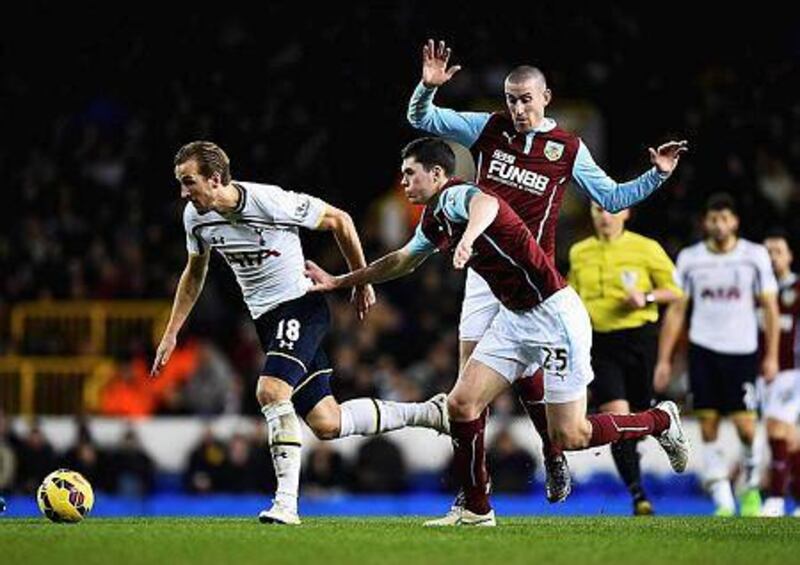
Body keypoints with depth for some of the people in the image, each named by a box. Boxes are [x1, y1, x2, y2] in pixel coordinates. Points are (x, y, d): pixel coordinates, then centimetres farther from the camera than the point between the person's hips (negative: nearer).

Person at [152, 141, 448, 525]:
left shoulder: (270, 202, -22)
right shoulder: (196, 217, -3)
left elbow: (338, 220, -8)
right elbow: (194, 273, 17)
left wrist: (361, 282, 0)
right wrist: (171, 334, 14)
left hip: (301, 305, -7)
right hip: (265, 318, 7)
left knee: (270, 392, -29)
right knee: (326, 425, 5)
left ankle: (286, 500, -22)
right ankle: (430, 413, 22)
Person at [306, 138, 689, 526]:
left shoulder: (455, 196, -18)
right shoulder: (433, 221, 11)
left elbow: (487, 204, -45)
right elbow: (401, 261, 31)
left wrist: (468, 237, -67)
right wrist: (338, 282, 35)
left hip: (553, 313, -9)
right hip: (513, 317, 9)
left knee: (568, 437, -6)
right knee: (462, 404, -2)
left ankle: (662, 420, 16)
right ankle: (476, 509, 8)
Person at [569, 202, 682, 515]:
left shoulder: (645, 248, -1)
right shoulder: (578, 253, 9)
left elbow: (674, 290, 3)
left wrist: (647, 297, -14)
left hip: (638, 339, -1)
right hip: (599, 343, 1)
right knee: (616, 415, -16)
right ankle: (638, 495, -16)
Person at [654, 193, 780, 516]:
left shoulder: (755, 256, 1)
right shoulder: (690, 259, 4)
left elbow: (770, 307, 4)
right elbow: (675, 310, 8)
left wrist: (772, 356, -2)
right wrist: (664, 359, 3)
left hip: (742, 351, -2)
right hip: (703, 351, 2)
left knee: (746, 426, -8)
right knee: (708, 427, -4)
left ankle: (751, 488, 18)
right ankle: (723, 502, 0)